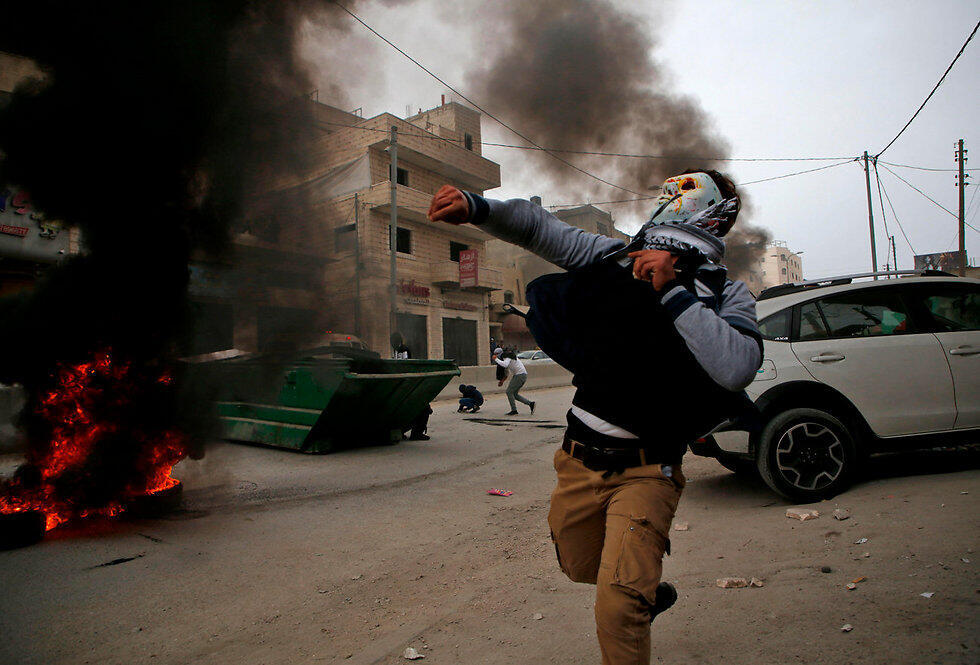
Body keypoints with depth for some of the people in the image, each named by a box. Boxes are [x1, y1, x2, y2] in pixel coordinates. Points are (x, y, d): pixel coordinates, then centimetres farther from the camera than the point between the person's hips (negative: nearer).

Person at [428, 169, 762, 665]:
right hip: (579, 457, 5)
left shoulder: (726, 296, -8)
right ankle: (649, 592, 56)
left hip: (645, 470, -4)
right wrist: (476, 207, -16)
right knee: (580, 566, 26)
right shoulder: (622, 257, 2)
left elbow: (737, 368, -28)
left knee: (617, 609, -14)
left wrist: (671, 290, -28)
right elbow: (540, 227, 0)